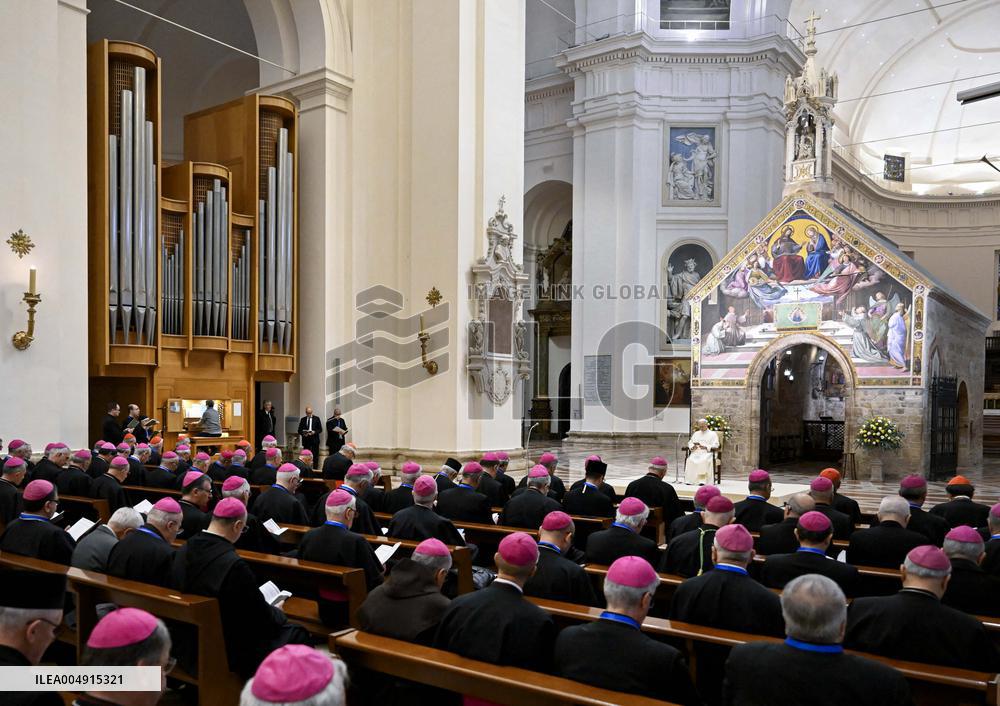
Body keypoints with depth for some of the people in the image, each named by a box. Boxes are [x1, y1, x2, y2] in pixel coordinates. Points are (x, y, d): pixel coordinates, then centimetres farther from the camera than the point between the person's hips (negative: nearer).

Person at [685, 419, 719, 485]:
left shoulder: (712, 434, 12)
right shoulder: (696, 434, 26)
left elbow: (715, 445, 0)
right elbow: (690, 442, 21)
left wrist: (706, 447, -16)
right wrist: (692, 447, -2)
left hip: (707, 453, -3)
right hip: (696, 452, 3)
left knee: (704, 460, -38)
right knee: (690, 460, -30)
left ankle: (702, 480, -42)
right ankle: (689, 480, -32)